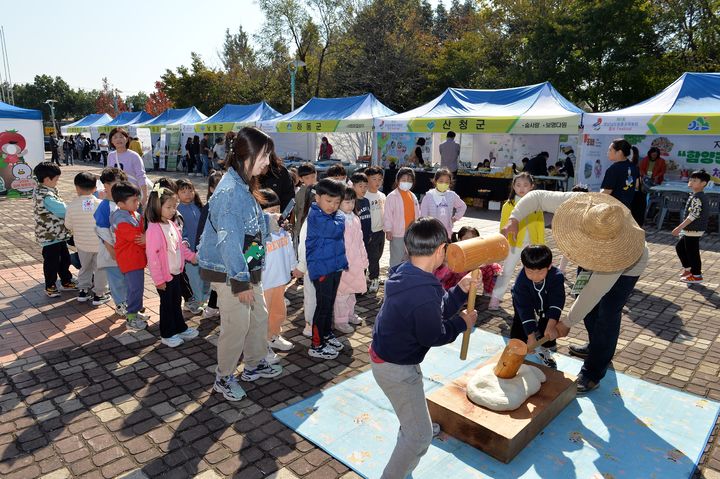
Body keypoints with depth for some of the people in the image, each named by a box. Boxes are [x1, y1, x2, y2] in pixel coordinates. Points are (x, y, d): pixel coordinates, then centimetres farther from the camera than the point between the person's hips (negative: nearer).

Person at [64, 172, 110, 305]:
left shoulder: (72, 205, -11)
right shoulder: (101, 204, -17)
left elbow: (68, 226, -1)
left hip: (82, 243, 2)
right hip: (101, 243, -2)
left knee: (85, 267, 22)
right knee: (100, 269, 12)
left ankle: (83, 291, 31)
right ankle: (99, 295, 17)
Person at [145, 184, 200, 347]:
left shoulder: (172, 225, 3)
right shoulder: (154, 229, -22)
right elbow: (152, 256, -22)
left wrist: (191, 256, 11)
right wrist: (158, 279, -20)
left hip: (177, 272, 7)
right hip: (165, 276, -7)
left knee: (176, 302, 20)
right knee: (167, 305, 7)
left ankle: (181, 328, 35)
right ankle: (167, 335, 23)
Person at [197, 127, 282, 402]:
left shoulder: (244, 186, 7)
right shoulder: (230, 190, -23)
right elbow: (228, 240, -26)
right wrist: (240, 282, -24)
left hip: (246, 268, 9)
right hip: (228, 273, -9)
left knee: (259, 317, 18)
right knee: (236, 325, 2)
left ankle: (255, 365, 37)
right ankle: (224, 378, 23)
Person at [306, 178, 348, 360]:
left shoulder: (333, 215, 10)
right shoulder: (315, 216, -16)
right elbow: (336, 230, -28)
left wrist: (343, 261, 15)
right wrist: (340, 217, -8)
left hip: (335, 266, 8)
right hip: (321, 268, -8)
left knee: (330, 303, 19)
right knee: (323, 305, -2)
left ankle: (327, 334, 34)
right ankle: (316, 346, 8)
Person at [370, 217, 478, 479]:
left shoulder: (405, 273, -6)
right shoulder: (425, 292, -36)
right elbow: (433, 336, -20)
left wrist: (461, 289, 3)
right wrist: (462, 323, -4)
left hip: (385, 354, 11)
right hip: (396, 369, -11)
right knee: (420, 435, 4)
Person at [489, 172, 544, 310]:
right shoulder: (509, 205, -8)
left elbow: (540, 226, 1)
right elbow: (503, 227, -6)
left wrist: (541, 246, 0)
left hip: (532, 245, 2)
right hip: (514, 244, -2)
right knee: (506, 271, 4)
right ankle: (495, 298, 11)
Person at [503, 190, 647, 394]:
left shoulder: (618, 252, -46)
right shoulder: (575, 203, -38)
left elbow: (594, 291, -36)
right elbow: (536, 196, -25)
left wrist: (568, 322, -27)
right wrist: (514, 219, -38)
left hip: (626, 266, -6)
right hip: (594, 258, 6)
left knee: (608, 314, -14)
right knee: (588, 304, 14)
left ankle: (593, 373, -3)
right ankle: (598, 347, 37)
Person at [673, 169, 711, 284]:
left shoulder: (697, 198, -21)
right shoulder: (701, 196, 11)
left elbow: (693, 215, -26)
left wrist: (680, 227, -24)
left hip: (693, 231, -11)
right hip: (690, 230, 11)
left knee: (692, 252, 0)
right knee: (679, 247, 21)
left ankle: (696, 275, 12)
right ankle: (688, 269, 31)